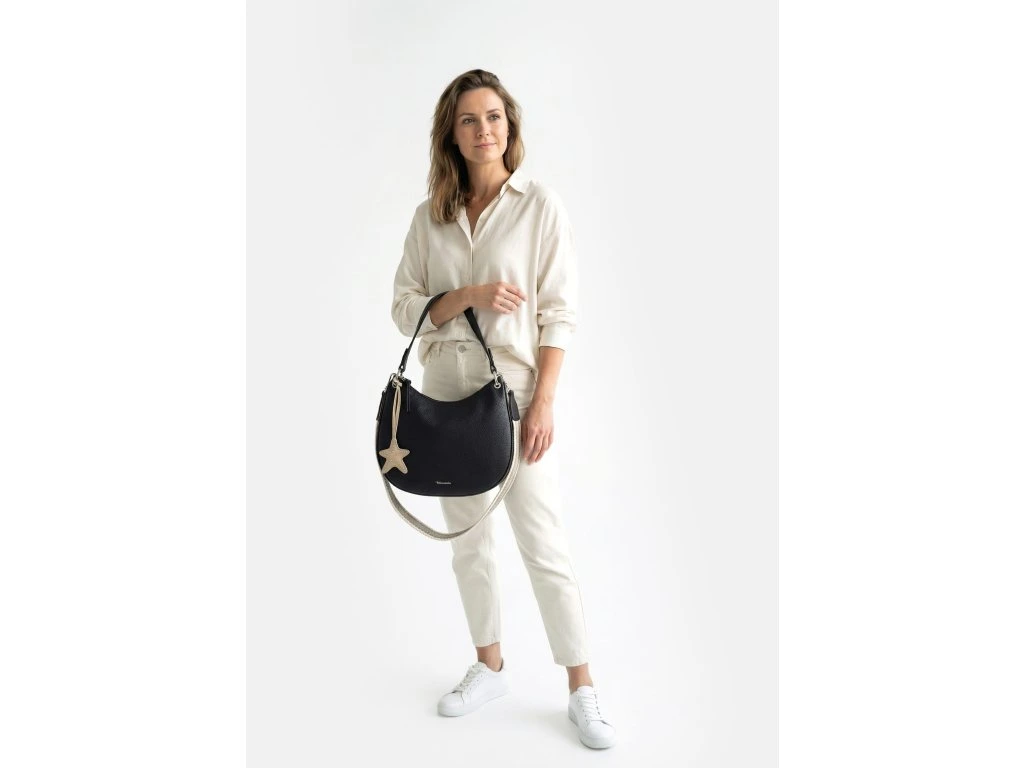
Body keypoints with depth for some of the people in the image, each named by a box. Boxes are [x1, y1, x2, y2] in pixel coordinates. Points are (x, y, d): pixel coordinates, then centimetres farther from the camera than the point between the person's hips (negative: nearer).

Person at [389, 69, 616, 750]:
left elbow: (559, 314, -6)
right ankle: (490, 667, 32)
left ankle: (583, 690, 16)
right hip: (446, 393, 5)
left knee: (544, 547, -1)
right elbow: (405, 307, 5)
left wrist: (543, 403, -13)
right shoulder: (430, 216, 8)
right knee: (468, 540, 13)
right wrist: (467, 297, -13)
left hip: (515, 389, -4)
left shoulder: (541, 204, -2)